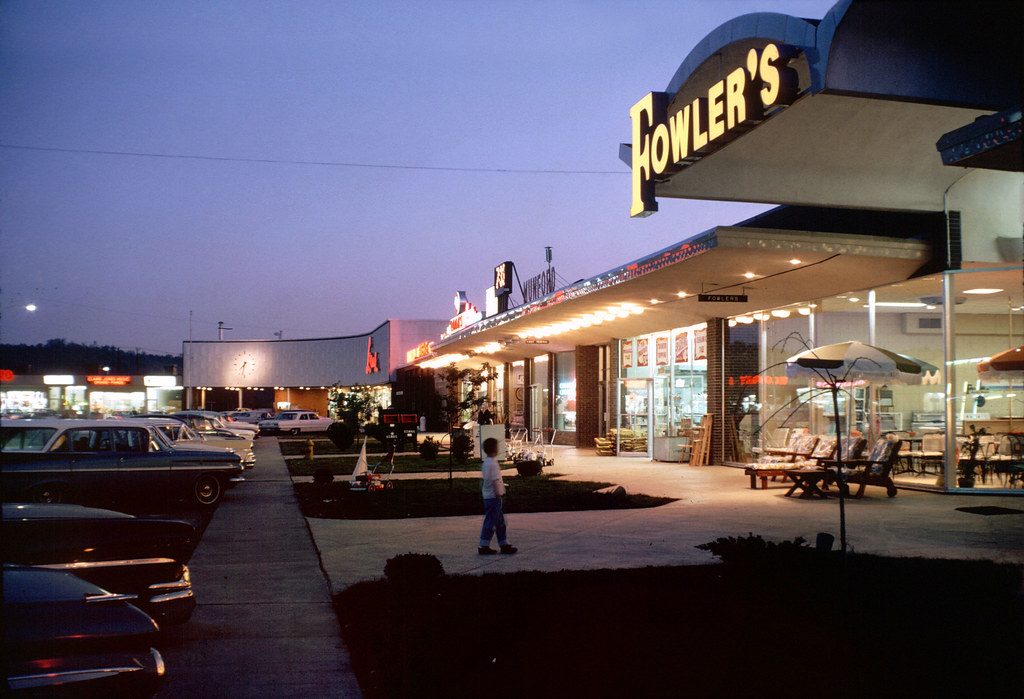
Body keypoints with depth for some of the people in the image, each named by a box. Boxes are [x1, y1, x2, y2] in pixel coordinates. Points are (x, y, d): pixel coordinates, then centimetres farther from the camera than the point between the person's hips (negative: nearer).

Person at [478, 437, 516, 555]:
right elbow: (495, 481, -19)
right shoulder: (493, 463, -18)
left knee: (500, 522, 14)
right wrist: (499, 495, -15)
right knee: (491, 523, -3)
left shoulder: (485, 462, 11)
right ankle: (483, 547, 1)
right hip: (493, 497, -9)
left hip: (487, 496, 9)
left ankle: (504, 545, 18)